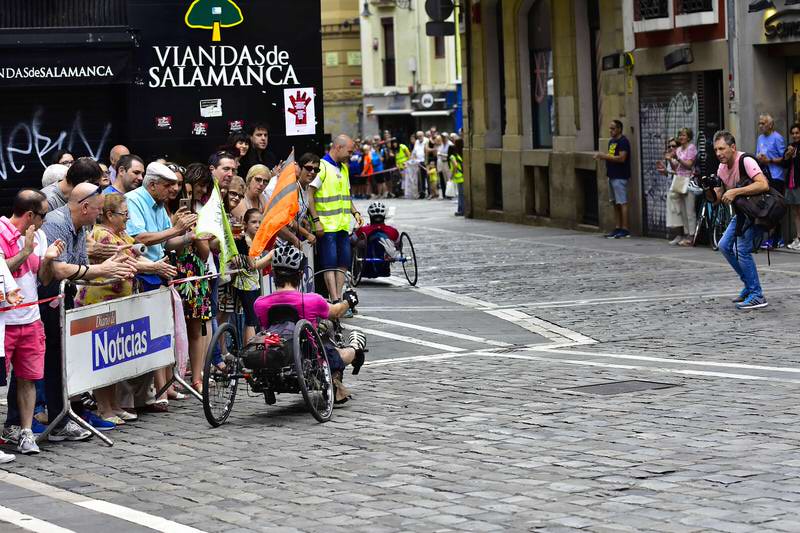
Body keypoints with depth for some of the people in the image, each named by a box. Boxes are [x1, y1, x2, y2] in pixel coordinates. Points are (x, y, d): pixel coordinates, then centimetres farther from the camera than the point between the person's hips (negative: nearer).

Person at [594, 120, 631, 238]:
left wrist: (605, 156, -16)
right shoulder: (611, 141, 17)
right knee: (615, 203, 10)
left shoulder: (623, 141, -11)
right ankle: (618, 228, 14)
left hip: (620, 177, -9)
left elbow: (621, 158, -20)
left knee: (622, 203, -8)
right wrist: (601, 157, 4)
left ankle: (625, 229, -8)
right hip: (612, 175, 9)